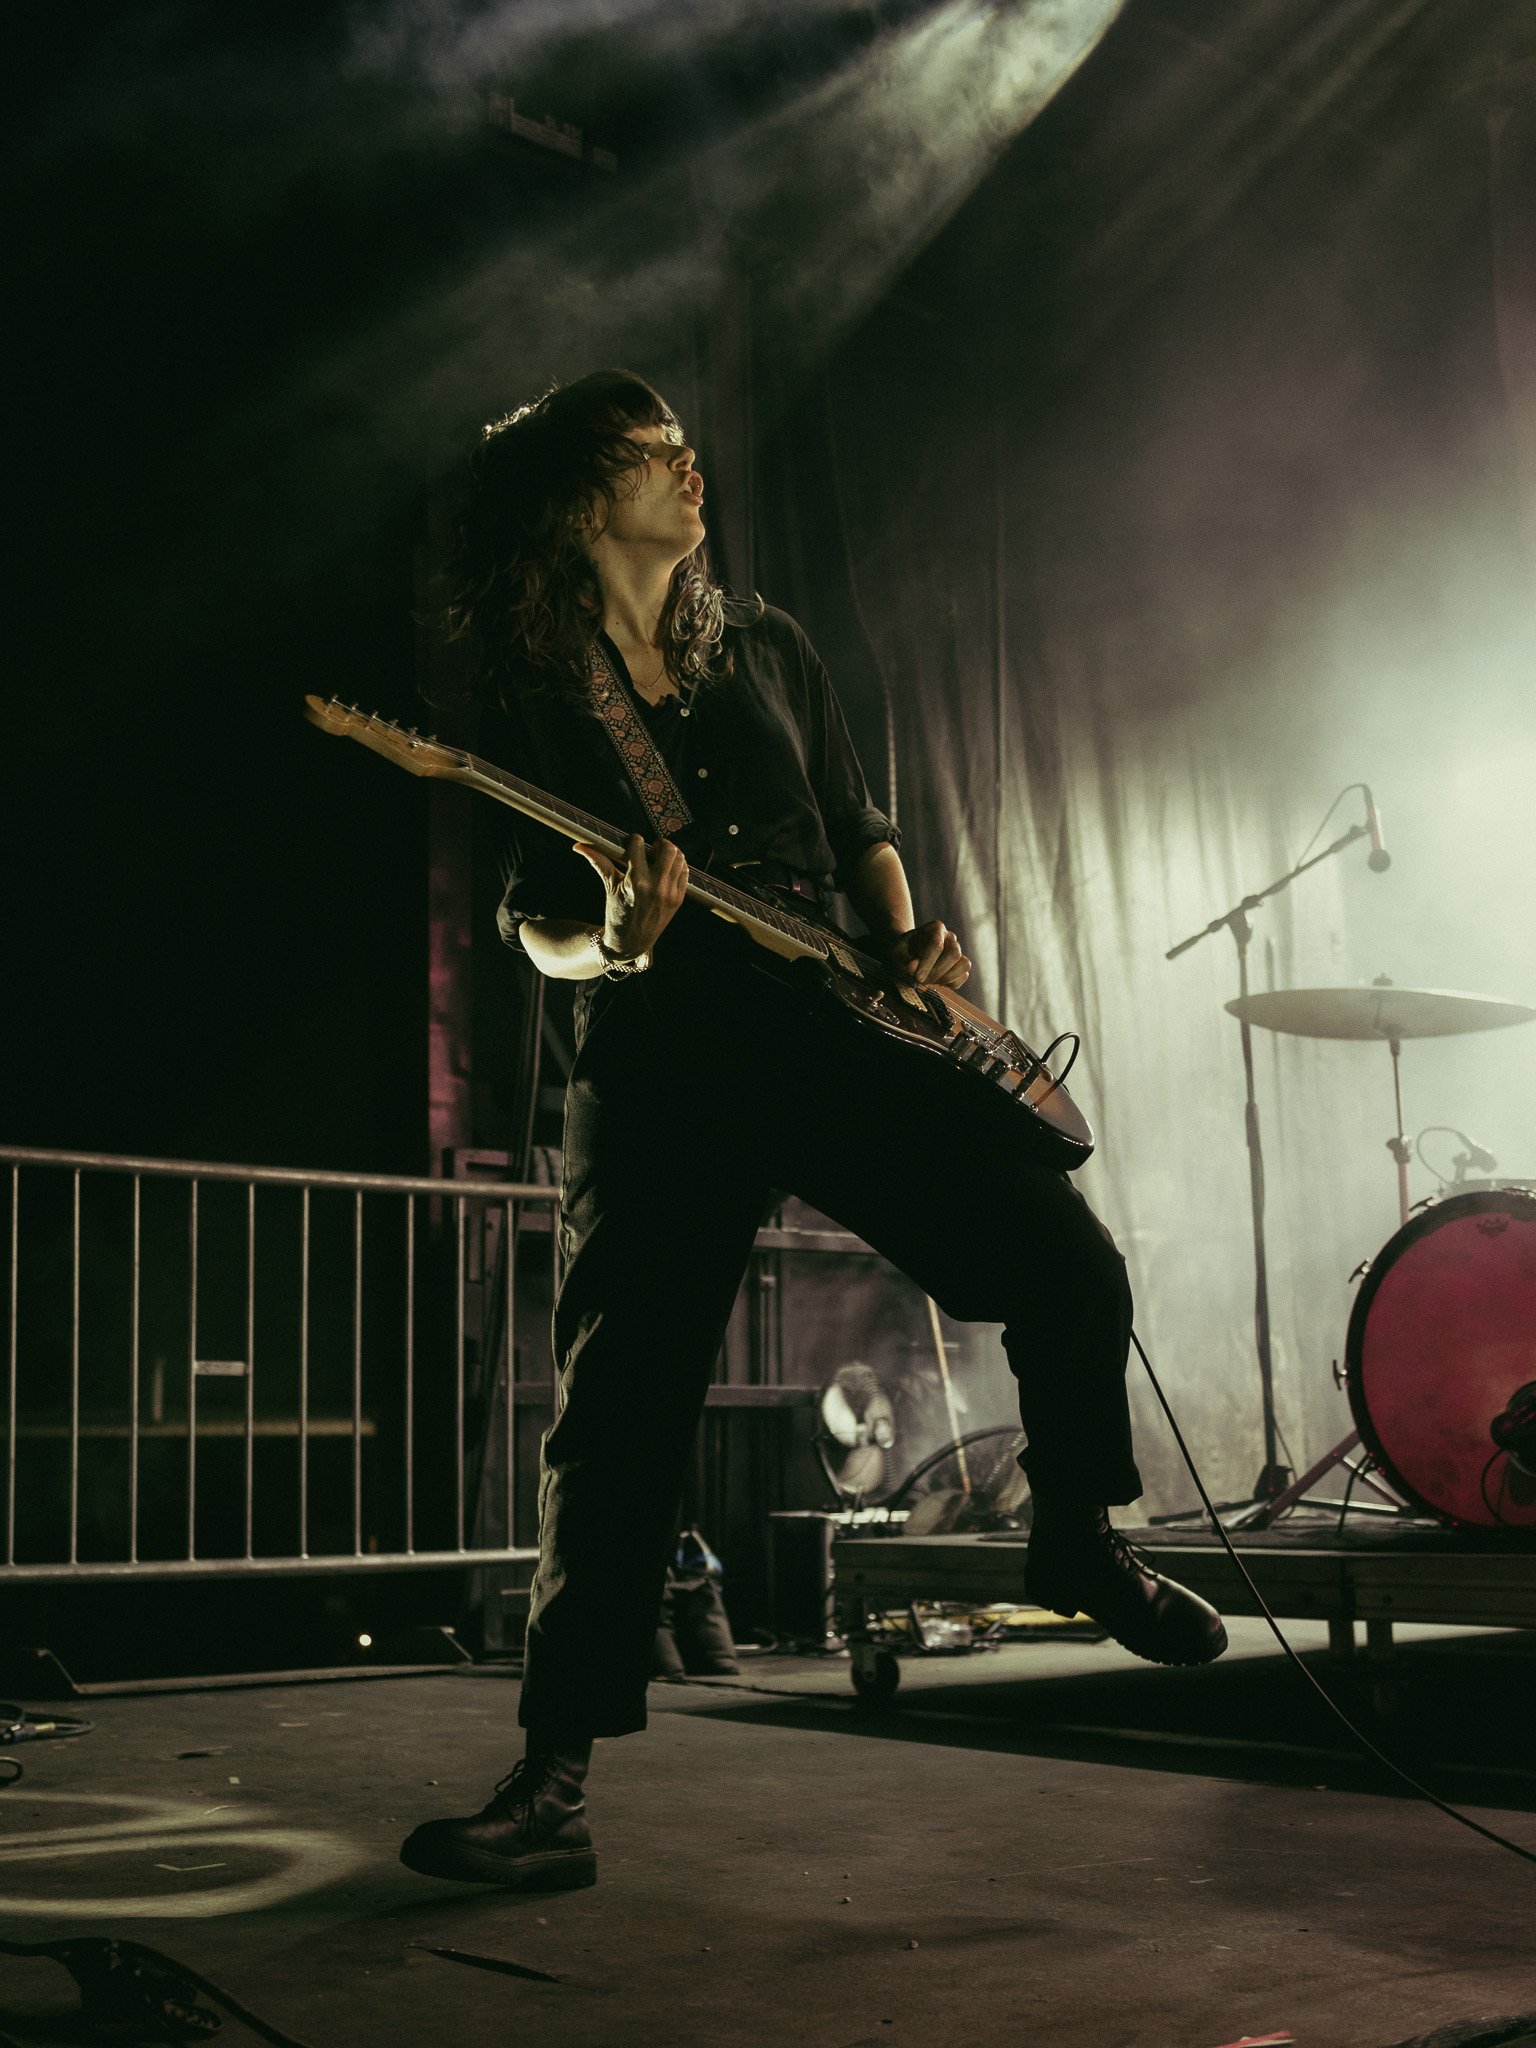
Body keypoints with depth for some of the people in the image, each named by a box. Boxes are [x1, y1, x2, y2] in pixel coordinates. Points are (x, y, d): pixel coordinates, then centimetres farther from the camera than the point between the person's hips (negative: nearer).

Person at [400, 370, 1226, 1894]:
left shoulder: (765, 648, 16)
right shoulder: (529, 689, 5)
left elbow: (858, 829, 21)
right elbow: (531, 921, 6)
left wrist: (909, 938, 2)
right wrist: (613, 940, -17)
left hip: (836, 1025, 3)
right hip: (659, 1064, -3)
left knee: (1070, 1265, -8)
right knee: (619, 1410, -10)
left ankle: (1078, 1543, 19)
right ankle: (552, 1779, -2)